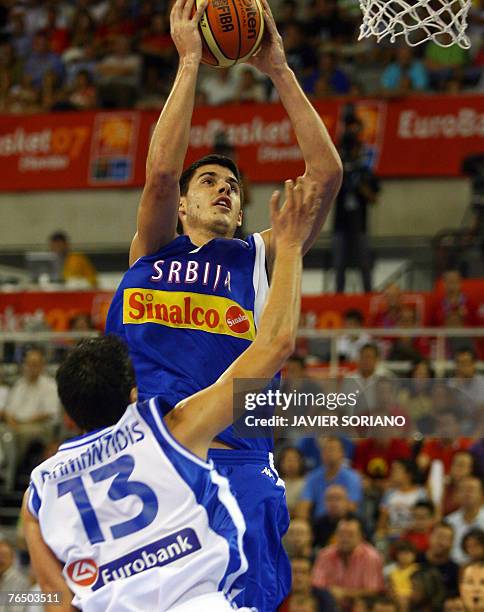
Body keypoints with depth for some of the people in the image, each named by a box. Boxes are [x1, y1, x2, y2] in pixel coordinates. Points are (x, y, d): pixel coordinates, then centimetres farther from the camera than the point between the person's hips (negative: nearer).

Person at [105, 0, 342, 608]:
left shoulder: (257, 257, 17)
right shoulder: (152, 250, 17)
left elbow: (326, 176, 6)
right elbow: (160, 172, -3)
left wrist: (279, 71, 4)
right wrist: (189, 62, -2)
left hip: (235, 461, 0)